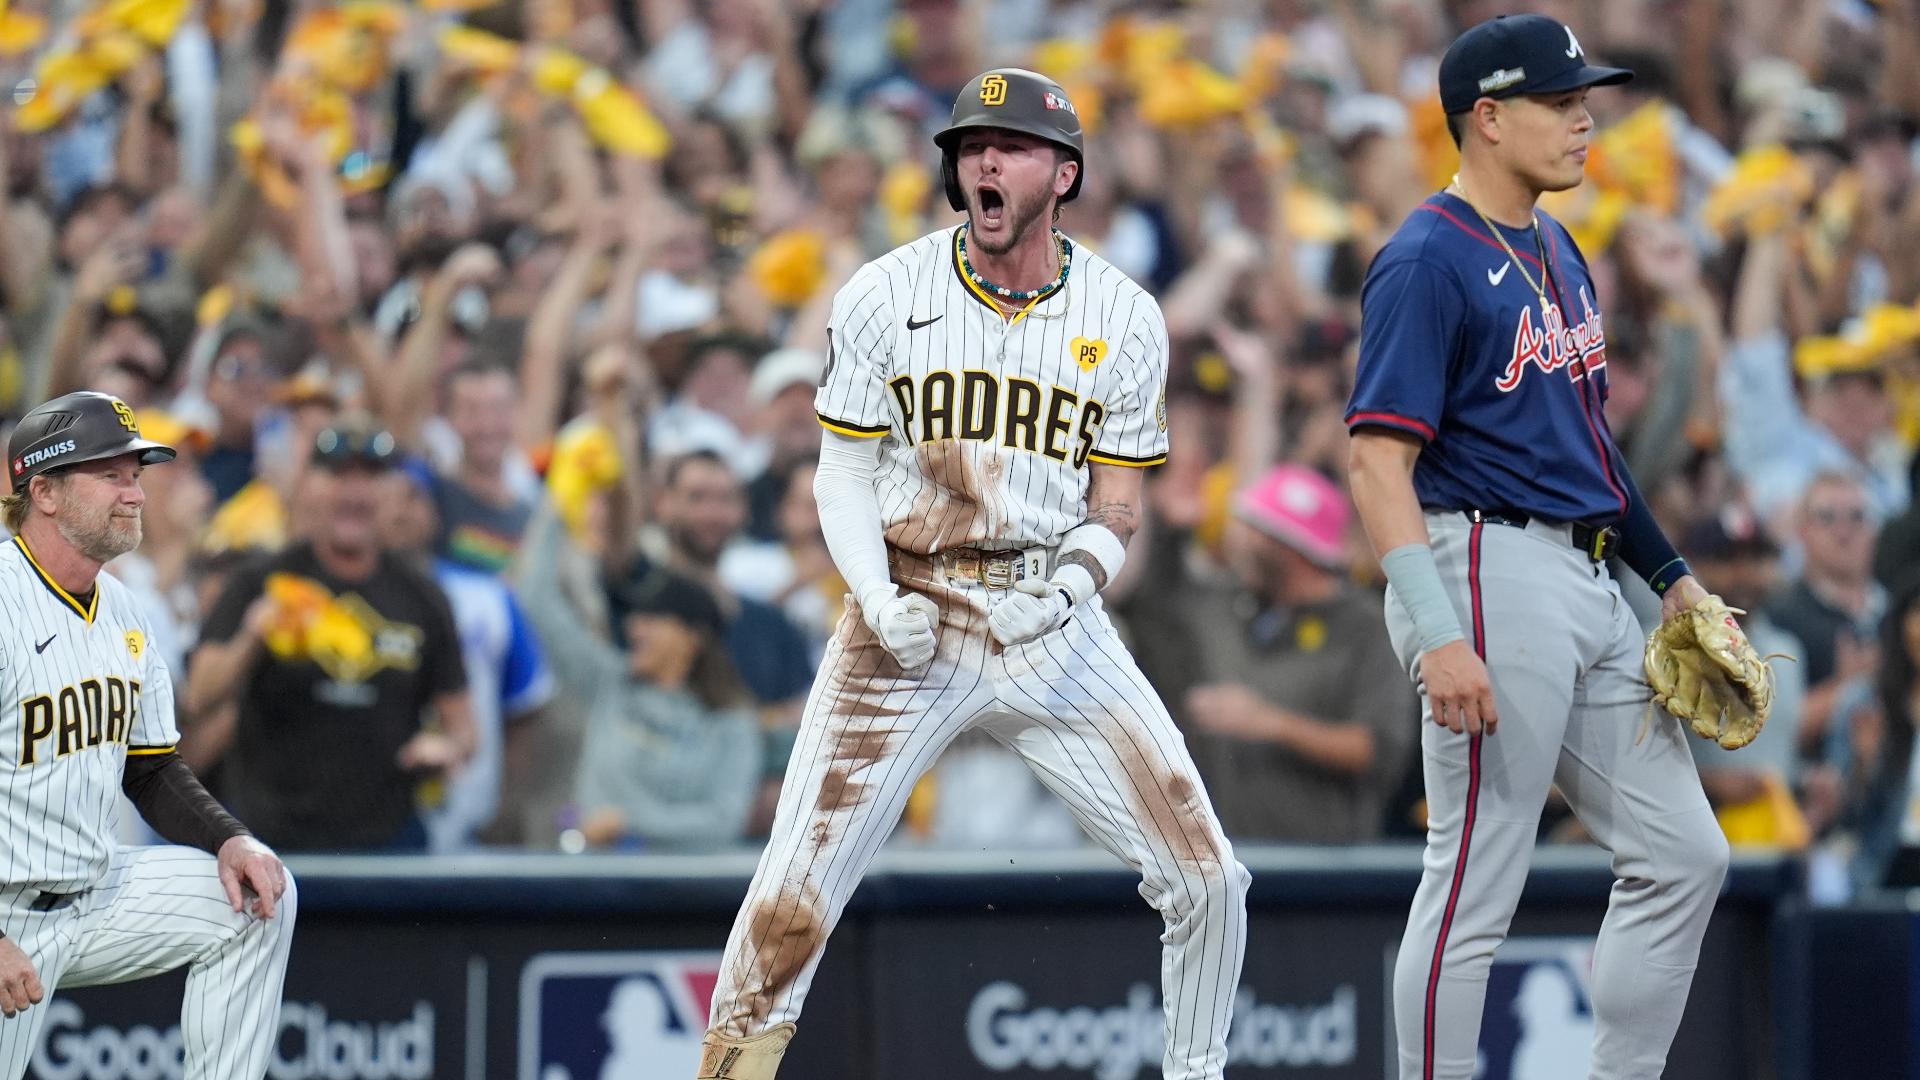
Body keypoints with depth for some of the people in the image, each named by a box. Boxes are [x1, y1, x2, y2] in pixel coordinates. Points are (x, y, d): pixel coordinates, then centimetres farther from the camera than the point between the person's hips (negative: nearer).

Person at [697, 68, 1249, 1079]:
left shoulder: (1122, 317, 3)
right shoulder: (883, 297, 0)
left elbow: (1117, 502, 8)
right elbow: (843, 474, 3)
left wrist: (1073, 580, -13)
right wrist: (879, 599, -13)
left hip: (1052, 625, 1)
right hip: (909, 621, -1)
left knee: (1206, 882, -5)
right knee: (789, 900, -11)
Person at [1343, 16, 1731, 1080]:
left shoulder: (1558, 254, 17)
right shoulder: (1428, 262, -12)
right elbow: (1380, 462, -18)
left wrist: (1668, 572, 22)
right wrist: (1439, 636, -26)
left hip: (1590, 583, 9)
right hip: (1492, 573, -9)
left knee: (1683, 855, 9)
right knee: (1474, 886, -6)